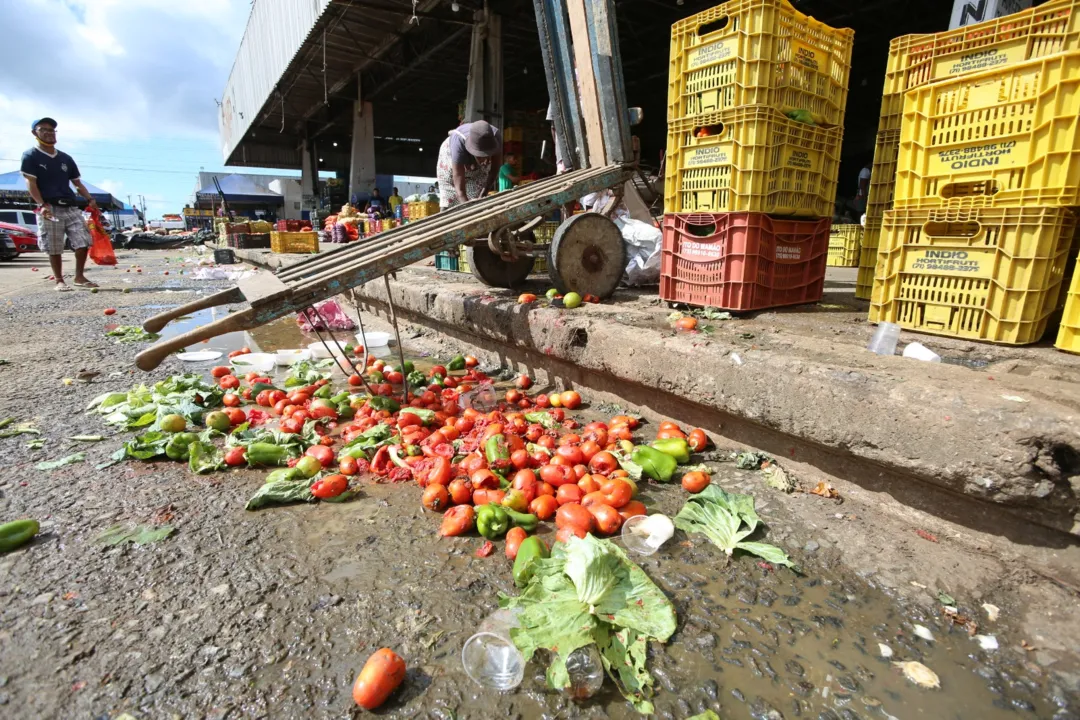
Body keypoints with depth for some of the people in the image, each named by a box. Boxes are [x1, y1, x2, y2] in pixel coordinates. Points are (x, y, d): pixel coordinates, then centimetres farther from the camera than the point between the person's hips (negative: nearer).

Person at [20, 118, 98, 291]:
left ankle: (79, 277, 8)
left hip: (71, 207, 4)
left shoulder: (66, 158, 16)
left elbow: (77, 183, 19)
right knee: (54, 248, -2)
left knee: (83, 242, -4)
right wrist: (42, 205, -21)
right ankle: (59, 281, 6)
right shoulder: (31, 156, 1)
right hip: (50, 208, -4)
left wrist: (89, 200, 1)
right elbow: (31, 183, -7)